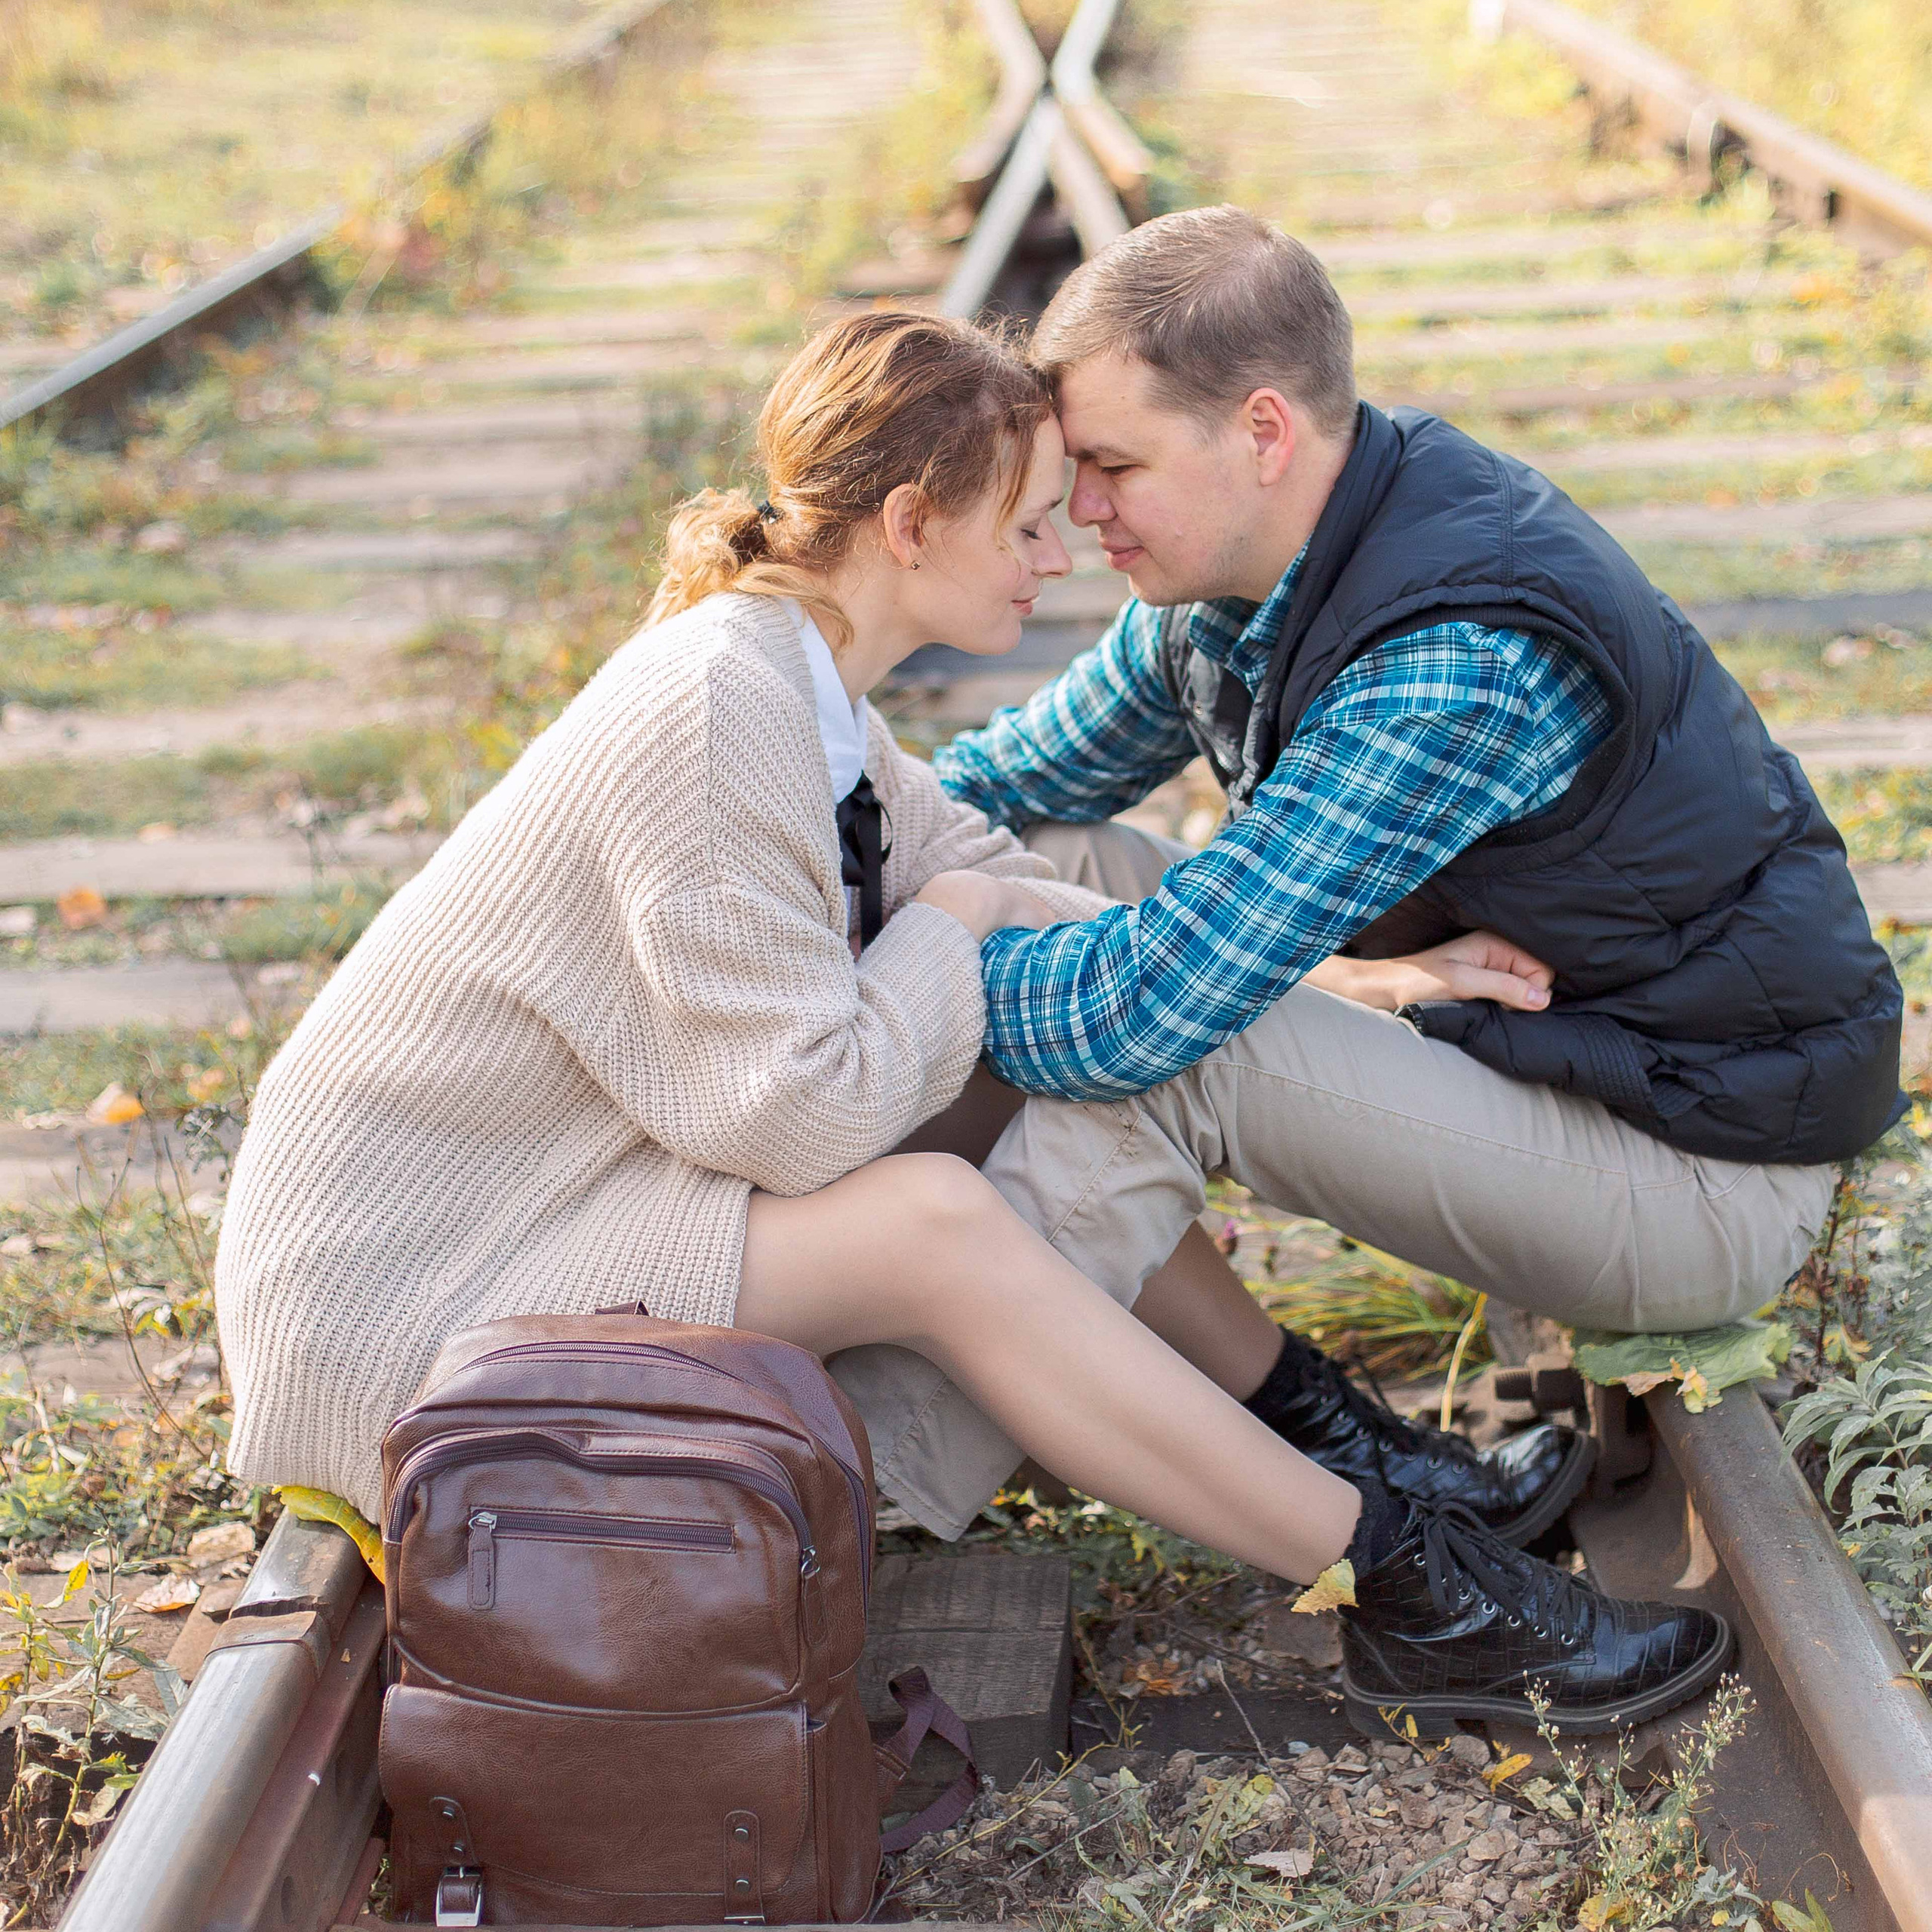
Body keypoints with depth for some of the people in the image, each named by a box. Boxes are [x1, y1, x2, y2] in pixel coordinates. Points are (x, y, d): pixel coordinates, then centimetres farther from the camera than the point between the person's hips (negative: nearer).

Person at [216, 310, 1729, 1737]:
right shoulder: (713, 710, -25)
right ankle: (1404, 1589, -15)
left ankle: (1356, 1444, 6)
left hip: (549, 1200, 10)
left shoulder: (799, 681, 5)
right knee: (934, 1225, -25)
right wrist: (946, 927, -9)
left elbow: (997, 887, 8)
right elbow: (812, 1116, -27)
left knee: (1052, 1110, 0)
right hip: (397, 1310, -10)